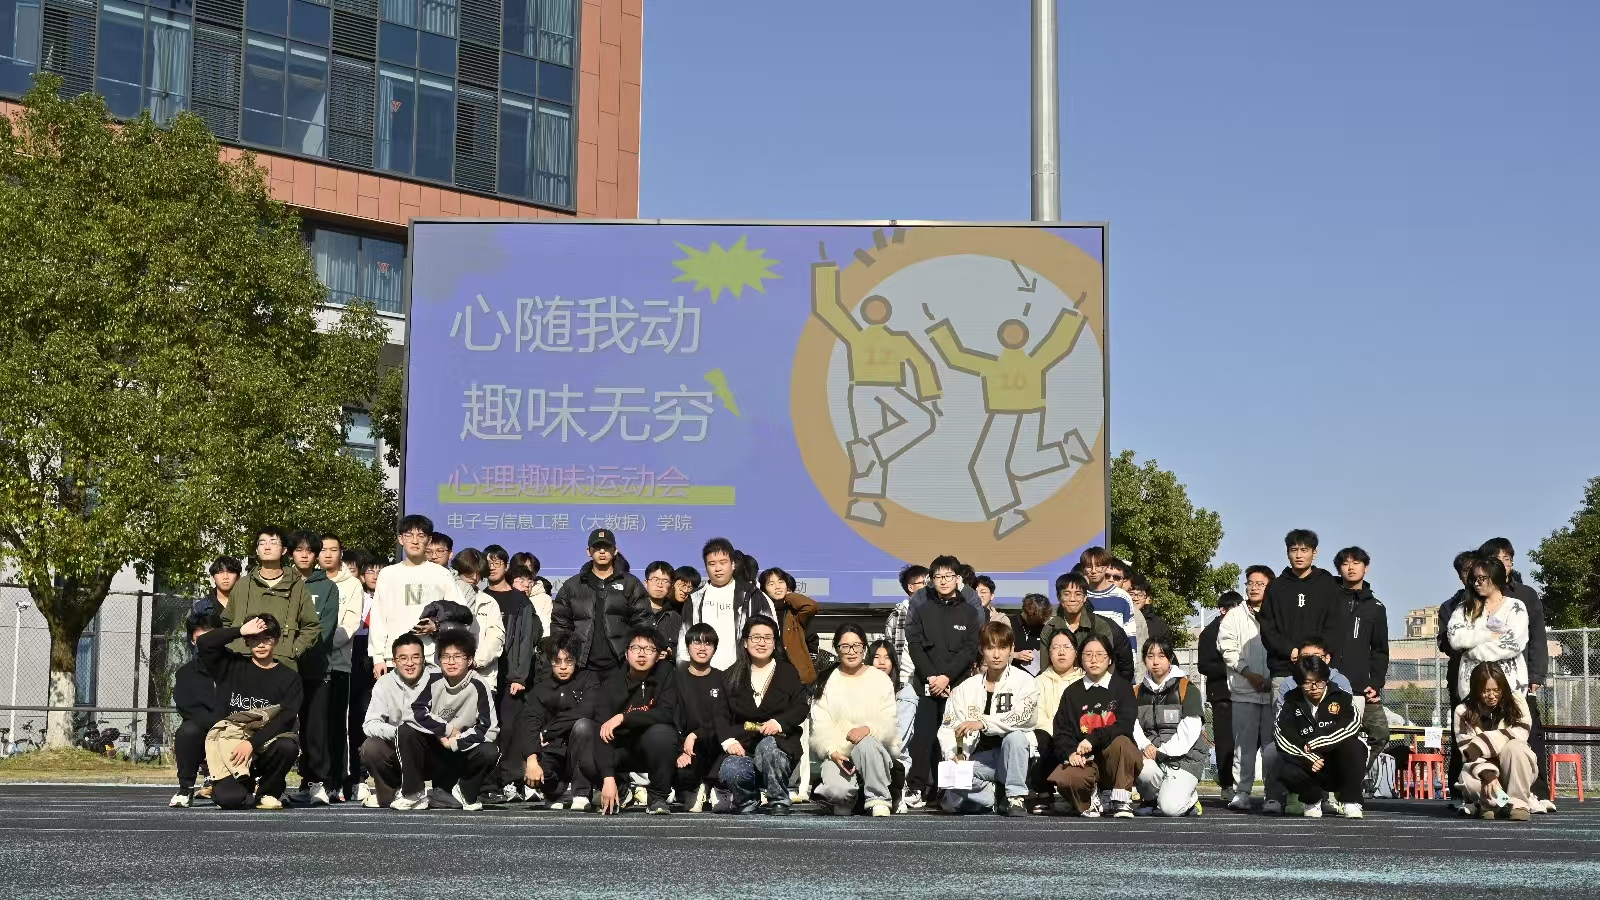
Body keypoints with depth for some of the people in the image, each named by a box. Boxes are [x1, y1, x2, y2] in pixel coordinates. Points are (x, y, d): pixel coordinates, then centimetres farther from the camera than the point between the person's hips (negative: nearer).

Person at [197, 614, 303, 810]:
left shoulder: (289, 677, 3)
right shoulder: (233, 665, 9)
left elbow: (286, 719, -9)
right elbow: (204, 643, -6)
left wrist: (252, 743, -20)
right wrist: (241, 631, -6)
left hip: (264, 743, 0)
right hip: (228, 740, 0)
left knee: (288, 747, -35)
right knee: (229, 799, -26)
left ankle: (268, 792, -3)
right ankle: (244, 785, 16)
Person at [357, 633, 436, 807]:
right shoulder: (385, 684, -1)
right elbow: (370, 724, -9)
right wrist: (396, 731, -28)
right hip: (397, 750, 2)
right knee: (370, 747, -25)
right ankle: (388, 795, 1)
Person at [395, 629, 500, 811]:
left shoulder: (478, 687, -13)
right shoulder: (434, 680, -7)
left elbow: (489, 729, -18)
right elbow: (416, 712, -16)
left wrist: (454, 742, -19)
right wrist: (447, 730, -18)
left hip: (463, 751, -1)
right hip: (433, 752, 1)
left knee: (489, 753, -31)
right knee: (406, 731, -25)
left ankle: (466, 792, 1)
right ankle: (412, 794, -12)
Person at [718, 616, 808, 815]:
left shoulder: (788, 673, 11)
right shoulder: (733, 675, 15)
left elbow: (801, 708, 1)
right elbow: (722, 714, 9)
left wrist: (780, 722, -19)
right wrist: (728, 740, -11)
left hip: (778, 741, -1)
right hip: (743, 745, 2)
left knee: (768, 745, -39)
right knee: (731, 772, -31)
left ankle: (779, 803, -19)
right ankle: (748, 804, 4)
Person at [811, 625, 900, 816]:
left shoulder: (881, 680, 10)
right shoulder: (827, 682, 12)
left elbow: (889, 723, -1)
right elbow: (820, 726, 2)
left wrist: (868, 729, -24)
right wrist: (833, 752, -18)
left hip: (873, 748, 0)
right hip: (838, 754, 0)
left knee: (866, 743, -38)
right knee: (838, 790, -32)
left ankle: (880, 804, -24)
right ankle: (843, 802, 7)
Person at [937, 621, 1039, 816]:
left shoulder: (1024, 681, -1)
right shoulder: (966, 687, 9)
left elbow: (1021, 716, -19)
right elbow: (948, 727, 5)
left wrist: (983, 723, -30)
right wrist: (955, 755, -15)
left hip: (1012, 756, -2)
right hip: (978, 758, 2)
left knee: (1014, 736, -35)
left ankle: (1016, 798, -20)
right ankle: (995, 797, -3)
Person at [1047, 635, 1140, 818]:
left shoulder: (1122, 686, 4)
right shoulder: (1072, 692, 12)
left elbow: (1125, 726, -10)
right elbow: (1061, 731, 5)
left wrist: (1093, 739, -21)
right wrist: (1070, 753, -16)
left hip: (1118, 759, -1)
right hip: (1085, 759, 2)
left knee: (1120, 742, -37)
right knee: (1062, 779, -31)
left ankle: (1122, 801, -18)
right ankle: (1094, 799, 2)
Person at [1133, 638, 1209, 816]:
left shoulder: (1186, 689, -2)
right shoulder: (1138, 692, 13)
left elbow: (1190, 730, -12)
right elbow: (1132, 725, 1)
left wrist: (1162, 751, -16)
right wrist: (1145, 745, -19)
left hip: (1185, 756, -4)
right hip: (1151, 755, 4)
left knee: (1170, 807, -23)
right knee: (1144, 769, -34)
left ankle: (1189, 797, 14)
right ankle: (1150, 800, 1)